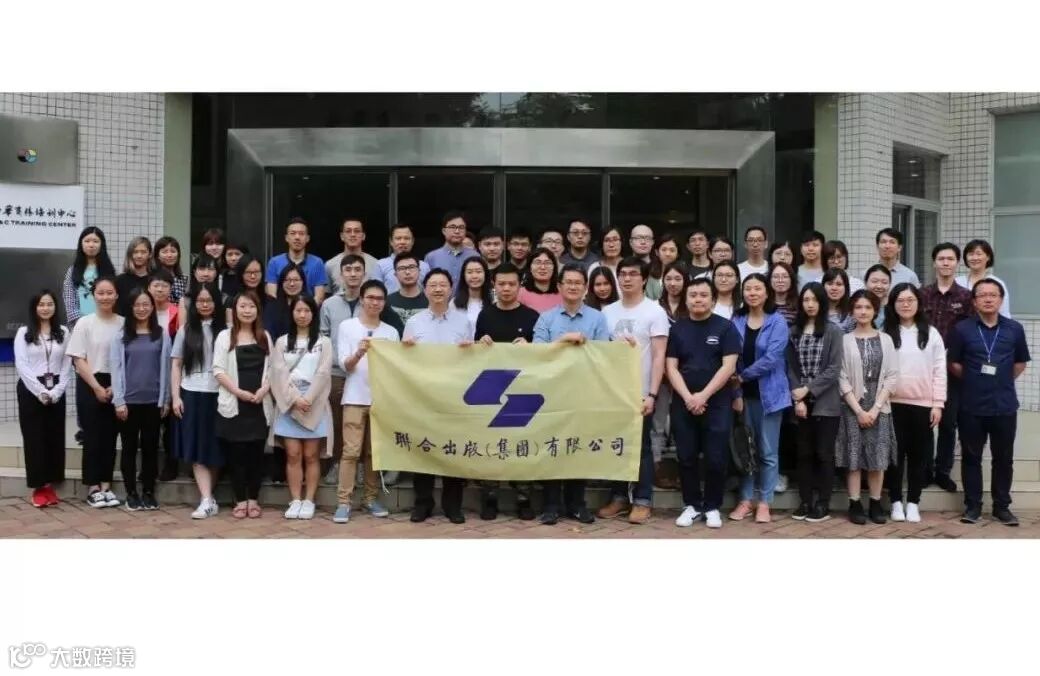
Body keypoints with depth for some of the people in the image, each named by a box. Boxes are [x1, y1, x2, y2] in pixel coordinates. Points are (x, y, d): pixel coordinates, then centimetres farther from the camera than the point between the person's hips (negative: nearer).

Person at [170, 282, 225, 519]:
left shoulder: (224, 330, 2)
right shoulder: (186, 329, 8)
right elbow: (176, 365, 8)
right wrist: (175, 396, 0)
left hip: (217, 395, -1)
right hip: (192, 395, 1)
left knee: (214, 449, 5)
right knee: (198, 450, -3)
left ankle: (208, 498, 15)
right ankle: (207, 501, -5)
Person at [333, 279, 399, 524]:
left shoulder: (391, 332, 12)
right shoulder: (347, 326, 3)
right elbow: (344, 365, -3)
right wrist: (359, 353, -23)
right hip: (355, 398, -3)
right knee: (351, 451, -7)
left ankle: (372, 498, 14)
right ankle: (343, 502, -5)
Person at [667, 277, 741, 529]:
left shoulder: (725, 327, 0)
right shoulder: (677, 328, 8)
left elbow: (728, 366, -7)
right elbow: (671, 367, 2)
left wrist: (704, 395, -14)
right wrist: (688, 397, -12)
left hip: (717, 403, -2)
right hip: (683, 403, 2)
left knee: (716, 458, -1)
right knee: (686, 457, 5)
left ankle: (712, 507, 12)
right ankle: (691, 505, 18)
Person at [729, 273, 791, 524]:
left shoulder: (778, 322, -4)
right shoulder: (736, 321, 6)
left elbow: (771, 358, -15)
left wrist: (743, 376, -10)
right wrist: (736, 393, -8)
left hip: (768, 393, -3)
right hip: (744, 393, 3)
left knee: (768, 451, 3)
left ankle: (764, 503, 10)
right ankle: (745, 500, 16)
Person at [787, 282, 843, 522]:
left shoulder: (833, 331, -2)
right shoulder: (794, 331, 7)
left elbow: (834, 369, -8)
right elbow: (791, 368, 4)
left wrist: (808, 389, -12)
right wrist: (798, 398, -7)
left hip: (825, 403, -3)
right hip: (801, 403, 3)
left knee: (824, 454, 2)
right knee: (804, 454, 8)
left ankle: (823, 505, 8)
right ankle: (805, 502, 16)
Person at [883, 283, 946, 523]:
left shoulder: (931, 334, 5)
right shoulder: (885, 334, 2)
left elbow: (939, 370, 3)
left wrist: (938, 404, -3)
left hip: (923, 404, 1)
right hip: (894, 403, -1)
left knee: (918, 455, 6)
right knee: (896, 453, 3)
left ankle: (913, 503, 14)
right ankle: (896, 502, 12)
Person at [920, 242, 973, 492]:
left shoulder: (966, 297, 2)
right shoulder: (922, 294, 4)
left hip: (953, 369, 0)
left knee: (948, 421, 6)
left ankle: (943, 471, 16)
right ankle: (925, 469, 15)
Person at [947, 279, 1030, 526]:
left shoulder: (1014, 329, 2)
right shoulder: (962, 329, -3)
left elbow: (1020, 362, 13)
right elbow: (953, 363, 4)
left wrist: (1003, 381, 5)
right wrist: (973, 379, 1)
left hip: (1005, 405, 1)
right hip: (971, 406, -1)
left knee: (1004, 458, 8)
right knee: (971, 457, 6)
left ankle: (1002, 506, 20)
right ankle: (973, 506, 16)